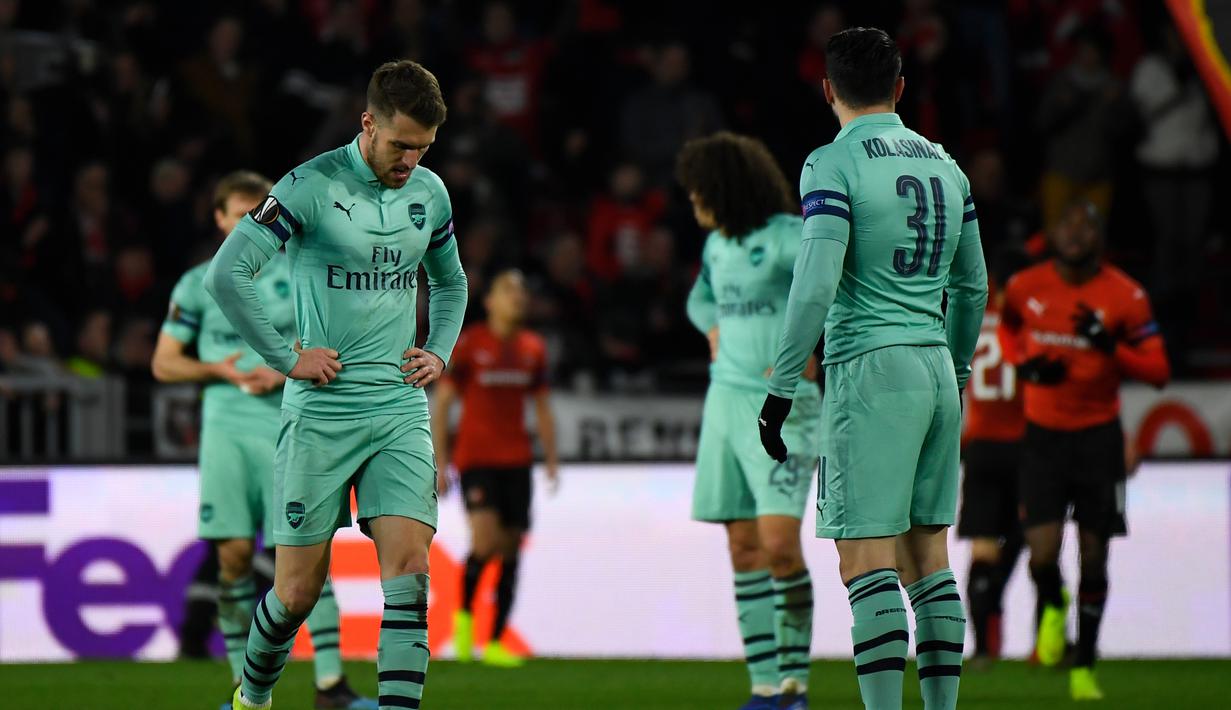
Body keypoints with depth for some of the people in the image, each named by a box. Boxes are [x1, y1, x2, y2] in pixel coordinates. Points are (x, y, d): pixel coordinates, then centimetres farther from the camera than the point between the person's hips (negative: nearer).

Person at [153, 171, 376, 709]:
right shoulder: (198, 285, 9)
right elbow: (163, 363, 10)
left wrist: (286, 372, -9)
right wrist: (220, 369, -7)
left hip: (287, 429, -1)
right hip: (226, 428, 1)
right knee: (234, 552, -6)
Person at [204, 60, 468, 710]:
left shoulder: (430, 192, 9)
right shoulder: (312, 186, -10)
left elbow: (450, 282, 29)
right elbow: (224, 275, -15)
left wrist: (439, 352, 11)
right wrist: (287, 359, -11)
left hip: (401, 407, 4)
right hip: (321, 412, -4)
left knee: (409, 572, -13)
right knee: (298, 592, 1)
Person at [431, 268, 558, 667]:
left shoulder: (533, 349, 10)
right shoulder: (468, 344, -3)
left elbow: (542, 408, 19)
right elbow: (440, 403, -1)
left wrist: (551, 459, 10)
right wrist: (440, 463, -6)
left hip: (516, 461, 5)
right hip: (476, 457, -5)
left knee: (511, 550, 2)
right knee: (485, 540, -22)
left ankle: (496, 642, 8)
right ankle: (464, 612, 3)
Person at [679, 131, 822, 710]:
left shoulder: (786, 236, -11)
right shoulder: (717, 244, 14)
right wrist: (715, 332, 14)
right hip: (726, 397, 8)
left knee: (779, 542, -15)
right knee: (744, 548, 4)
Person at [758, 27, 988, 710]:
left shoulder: (833, 165, -9)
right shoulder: (945, 166, 12)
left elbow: (816, 286, -17)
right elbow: (973, 287, 20)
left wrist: (780, 390, -12)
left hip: (869, 370, -7)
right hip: (937, 371, 7)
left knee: (866, 561, -8)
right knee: (928, 555, 12)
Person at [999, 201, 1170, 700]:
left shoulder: (1124, 297, -8)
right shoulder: (1025, 288, -2)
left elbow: (1158, 372, -8)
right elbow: (1008, 327, 21)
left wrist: (1109, 346, -24)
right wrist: (1023, 364, 0)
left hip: (1099, 435, -1)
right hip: (1043, 433, 1)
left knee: (1093, 556, 2)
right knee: (1043, 552, -12)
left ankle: (1085, 666, 17)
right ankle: (1052, 606, 25)